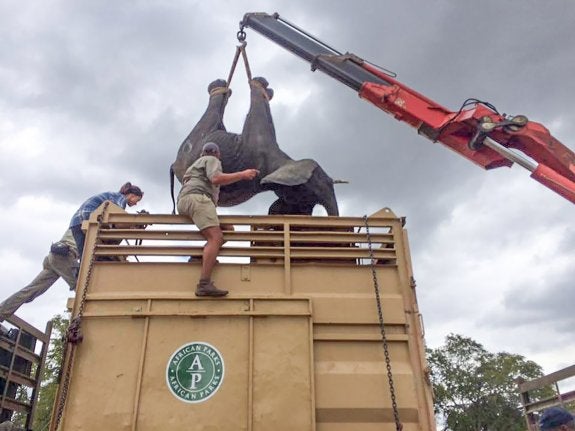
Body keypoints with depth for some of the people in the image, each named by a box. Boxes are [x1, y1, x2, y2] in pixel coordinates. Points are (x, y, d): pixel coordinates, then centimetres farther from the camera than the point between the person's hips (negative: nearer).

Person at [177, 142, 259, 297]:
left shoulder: (196, 164, 37)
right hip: (197, 198, -10)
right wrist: (242, 174, -9)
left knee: (217, 238, 11)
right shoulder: (212, 160, 10)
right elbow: (216, 179, -11)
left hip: (183, 203, 10)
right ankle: (204, 284, -37)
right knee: (215, 239, -24)